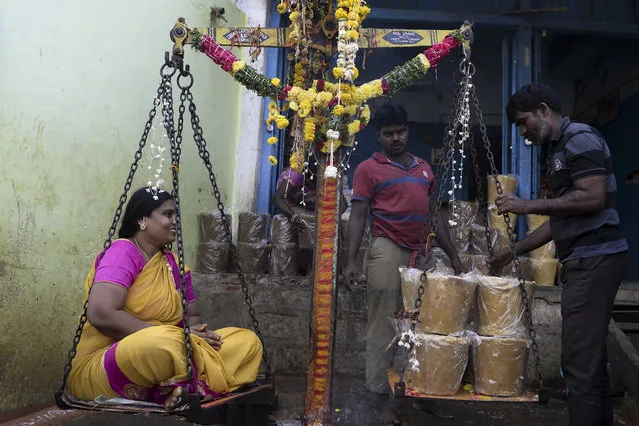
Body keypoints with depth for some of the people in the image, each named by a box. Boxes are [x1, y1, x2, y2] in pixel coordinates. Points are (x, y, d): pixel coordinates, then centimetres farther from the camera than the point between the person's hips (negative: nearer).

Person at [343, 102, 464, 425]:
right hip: (388, 251, -5)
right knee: (382, 326, -2)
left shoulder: (424, 168, 17)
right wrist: (351, 261, -14)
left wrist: (452, 255, 15)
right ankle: (382, 398, 5)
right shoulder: (368, 169, 2)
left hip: (421, 254, 5)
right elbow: (357, 217, -4)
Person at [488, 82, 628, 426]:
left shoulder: (580, 139, -8)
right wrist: (514, 250, 18)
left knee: (579, 360, -9)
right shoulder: (560, 149, 21)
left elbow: (593, 197, -21)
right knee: (591, 356, 15)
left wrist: (528, 205, -17)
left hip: (594, 259, -10)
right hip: (583, 260, 10)